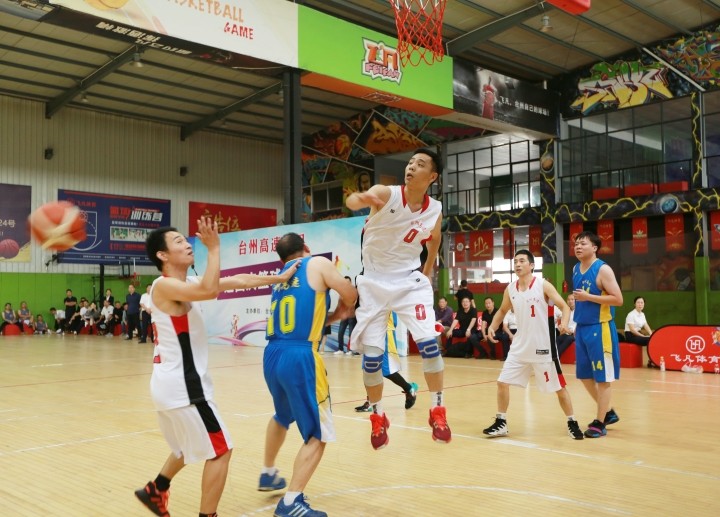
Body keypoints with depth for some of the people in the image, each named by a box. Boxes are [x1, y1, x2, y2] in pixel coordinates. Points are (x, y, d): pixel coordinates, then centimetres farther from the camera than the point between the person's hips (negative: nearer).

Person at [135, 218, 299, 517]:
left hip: (172, 383, 10)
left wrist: (279, 278, 12)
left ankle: (154, 491, 42)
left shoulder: (187, 283, 11)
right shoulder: (164, 285, -16)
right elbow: (209, 290, -35)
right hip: (181, 385, -10)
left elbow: (237, 281, 13)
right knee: (220, 451, -2)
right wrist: (214, 248, -25)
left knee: (190, 447, 29)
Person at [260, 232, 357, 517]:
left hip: (272, 355, 8)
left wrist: (336, 315, 20)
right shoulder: (317, 263, 1)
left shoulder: (281, 277, 21)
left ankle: (268, 474, 47)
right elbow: (350, 295, -2)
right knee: (318, 434, 2)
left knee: (282, 416, 33)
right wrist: (344, 308, 19)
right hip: (300, 357, -8)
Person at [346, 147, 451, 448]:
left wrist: (427, 274, 13)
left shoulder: (435, 211, -4)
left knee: (429, 342, -14)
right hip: (374, 281, -2)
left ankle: (437, 411, 5)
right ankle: (378, 417, 21)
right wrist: (363, 198, -60)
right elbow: (351, 202, -37)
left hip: (409, 281, 2)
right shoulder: (386, 194, -15)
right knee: (372, 354, 0)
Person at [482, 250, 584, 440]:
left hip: (543, 346, -4)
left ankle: (572, 423, 23)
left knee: (558, 387, 5)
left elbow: (564, 306, -10)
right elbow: (502, 310, 19)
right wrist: (493, 326, 3)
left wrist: (564, 323, -30)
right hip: (520, 346, 5)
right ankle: (501, 423, 14)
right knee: (502, 382, 1)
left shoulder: (543, 285, -11)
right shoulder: (510, 289, 3)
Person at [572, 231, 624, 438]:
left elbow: (618, 299, -17)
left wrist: (589, 297, -22)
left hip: (600, 328, -8)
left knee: (603, 377, 0)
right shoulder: (576, 269, 10)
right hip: (582, 328, 8)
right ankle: (609, 412, 29)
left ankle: (599, 423, 8)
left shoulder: (603, 269, -13)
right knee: (584, 375, 14)